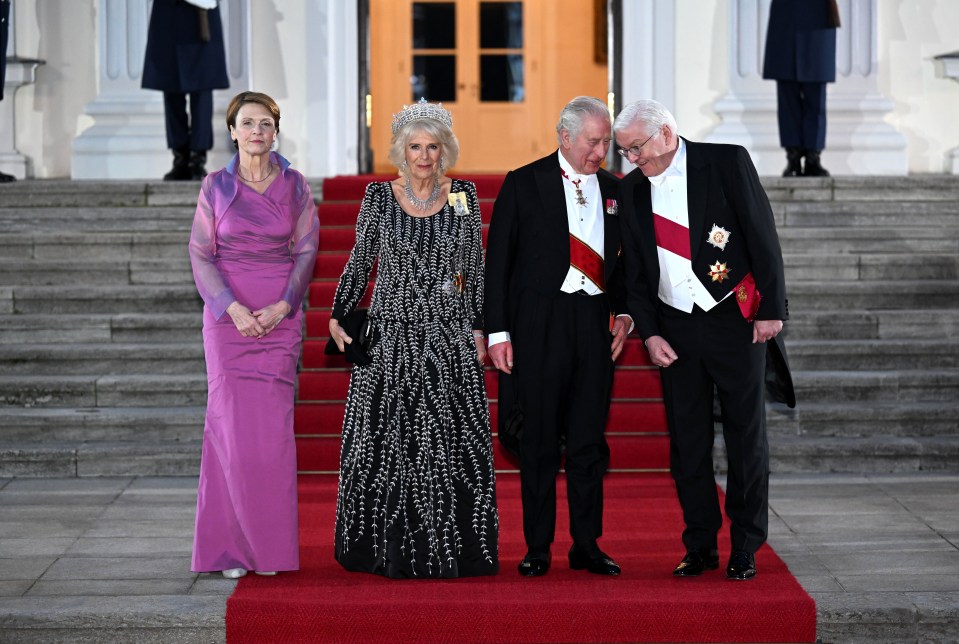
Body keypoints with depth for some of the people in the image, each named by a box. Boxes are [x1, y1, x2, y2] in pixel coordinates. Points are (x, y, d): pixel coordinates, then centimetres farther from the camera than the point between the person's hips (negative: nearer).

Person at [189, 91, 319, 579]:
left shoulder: (295, 187, 5)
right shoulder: (216, 187, 3)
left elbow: (306, 252, 3)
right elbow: (201, 255, 1)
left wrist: (281, 307, -11)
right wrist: (234, 310, -12)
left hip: (280, 319, 1)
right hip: (228, 317, -1)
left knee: (273, 428, -1)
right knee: (233, 425, -3)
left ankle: (270, 546, 7)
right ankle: (232, 548, 4)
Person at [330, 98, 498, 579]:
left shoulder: (463, 196, 3)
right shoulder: (378, 196, 2)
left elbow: (475, 268, 7)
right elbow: (359, 263, 9)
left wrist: (478, 328, 3)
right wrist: (338, 317, 3)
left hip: (449, 337, 0)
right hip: (391, 336, 0)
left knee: (450, 442, -1)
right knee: (387, 441, 1)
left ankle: (452, 550, 8)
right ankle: (390, 550, 12)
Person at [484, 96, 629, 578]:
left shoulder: (613, 190, 11)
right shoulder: (524, 184, -1)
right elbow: (498, 260, -1)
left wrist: (623, 312, 4)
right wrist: (497, 332, -6)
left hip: (594, 322, 3)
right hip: (538, 325, -3)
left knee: (589, 439, 6)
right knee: (538, 440, 2)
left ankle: (587, 545, 14)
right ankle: (537, 548, 10)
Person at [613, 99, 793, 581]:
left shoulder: (727, 162, -6)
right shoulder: (631, 189, 6)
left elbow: (763, 236, -6)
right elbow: (634, 271, 10)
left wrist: (771, 308, -10)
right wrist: (649, 333, 0)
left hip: (736, 320, -3)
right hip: (676, 330, 4)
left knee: (747, 437, 2)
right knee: (686, 442, 5)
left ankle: (745, 549, 12)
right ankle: (700, 546, 15)